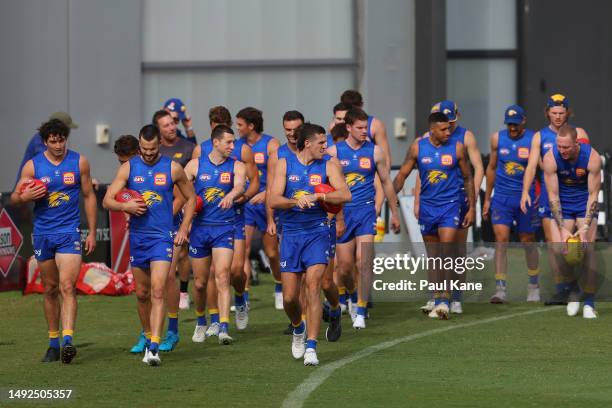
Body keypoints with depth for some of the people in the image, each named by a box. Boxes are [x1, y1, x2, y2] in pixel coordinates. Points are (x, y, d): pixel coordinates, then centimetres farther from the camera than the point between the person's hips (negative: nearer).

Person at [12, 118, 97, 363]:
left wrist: (92, 232, 6)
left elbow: (89, 196, 9)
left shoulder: (79, 162, 1)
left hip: (70, 232, -2)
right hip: (43, 232, 2)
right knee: (50, 289, 9)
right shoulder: (32, 166, 2)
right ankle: (53, 344, 17)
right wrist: (25, 197, -18)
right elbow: (14, 198, 7)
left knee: (67, 286, -17)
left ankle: (68, 341, -27)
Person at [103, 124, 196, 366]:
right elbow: (107, 200, 0)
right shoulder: (128, 168, 3)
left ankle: (154, 348, -22)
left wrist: (183, 229, 4)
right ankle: (147, 336, 32)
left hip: (163, 237, -3)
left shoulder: (173, 168, 0)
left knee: (158, 291, -15)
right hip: (137, 237, 3)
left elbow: (191, 198, 13)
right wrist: (125, 206, -21)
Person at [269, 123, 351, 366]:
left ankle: (311, 347, -15)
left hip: (317, 233, -1)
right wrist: (296, 201, -26)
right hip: (291, 234, 1)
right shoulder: (284, 164, 2)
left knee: (313, 288, -15)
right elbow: (273, 200, -8)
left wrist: (315, 197, -22)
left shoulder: (327, 166, 2)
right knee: (289, 297, 3)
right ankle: (298, 329, 35)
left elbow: (345, 194, -12)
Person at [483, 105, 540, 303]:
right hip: (502, 197, 2)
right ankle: (500, 289, -12)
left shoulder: (533, 140, -5)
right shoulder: (497, 139, 4)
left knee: (528, 242, 9)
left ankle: (534, 286, 26)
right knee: (501, 240, -10)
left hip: (526, 197, -2)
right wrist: (487, 199, 15)